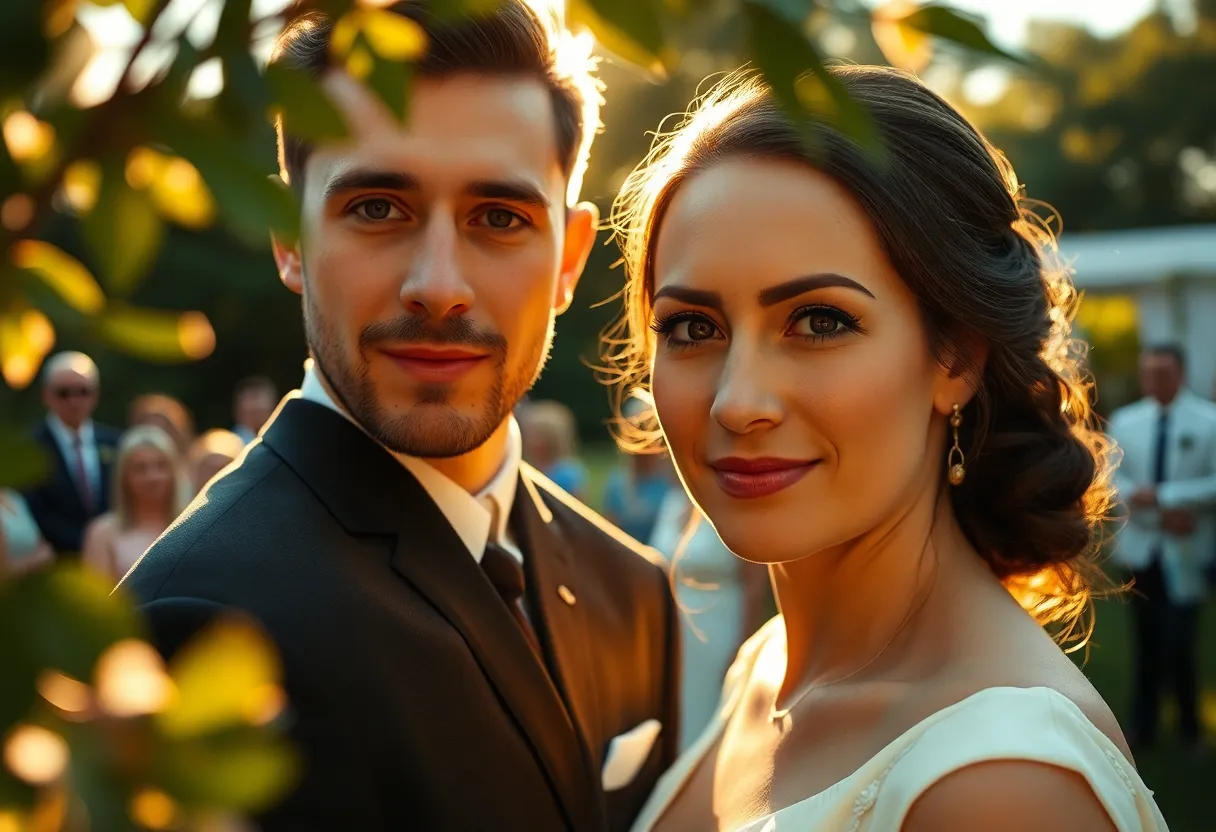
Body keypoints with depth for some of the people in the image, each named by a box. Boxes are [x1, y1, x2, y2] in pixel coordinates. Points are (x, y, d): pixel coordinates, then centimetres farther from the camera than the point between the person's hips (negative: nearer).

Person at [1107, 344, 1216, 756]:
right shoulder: (1125, 421, 4)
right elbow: (1113, 479, 1)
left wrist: (1161, 495, -18)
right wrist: (1161, 515, -12)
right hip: (1141, 547, 3)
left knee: (1179, 644, -6)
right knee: (1147, 642, 10)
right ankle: (1143, 727, 19)